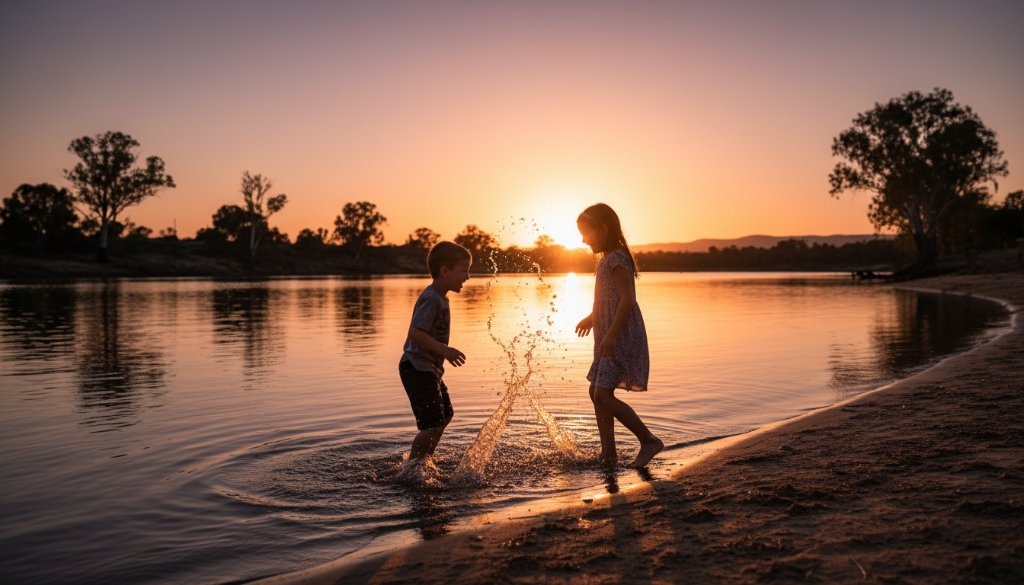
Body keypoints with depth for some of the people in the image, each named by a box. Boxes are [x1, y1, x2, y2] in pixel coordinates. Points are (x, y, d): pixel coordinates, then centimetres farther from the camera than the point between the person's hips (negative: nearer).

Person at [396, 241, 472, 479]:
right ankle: (409, 471, 0)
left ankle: (420, 466, 32)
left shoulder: (439, 297, 13)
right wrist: (444, 350, -30)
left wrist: (445, 353, 21)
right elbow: (415, 332, -28)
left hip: (430, 369, 11)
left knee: (445, 415, 20)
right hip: (417, 368, -11)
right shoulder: (431, 298, -19)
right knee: (433, 425, -12)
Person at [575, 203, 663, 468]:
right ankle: (608, 452, 17)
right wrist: (593, 317, 43)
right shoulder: (608, 259, 16)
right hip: (610, 340, 10)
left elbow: (627, 299, -24)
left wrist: (611, 334, -31)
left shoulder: (617, 258, -14)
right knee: (597, 392, 11)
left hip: (622, 338, -10)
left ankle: (649, 441, -4)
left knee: (603, 396, -14)